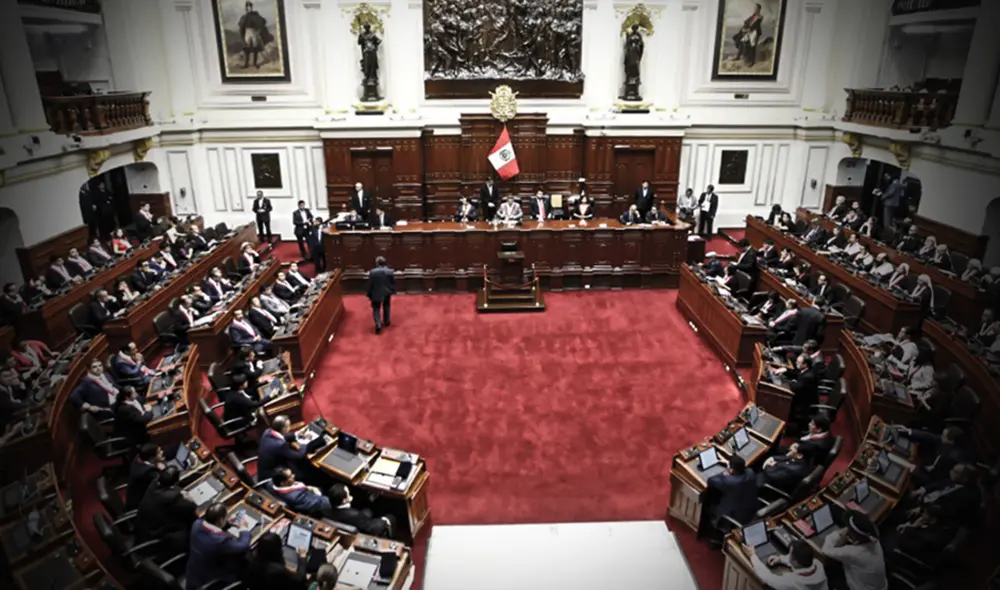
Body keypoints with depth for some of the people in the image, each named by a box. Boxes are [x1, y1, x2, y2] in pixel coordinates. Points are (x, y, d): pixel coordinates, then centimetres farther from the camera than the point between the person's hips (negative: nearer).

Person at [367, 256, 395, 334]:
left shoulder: (372, 272, -18)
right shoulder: (390, 272, -13)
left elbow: (370, 284, -11)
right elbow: (394, 283, -4)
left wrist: (369, 294, 2)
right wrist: (392, 291, 13)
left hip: (376, 293, -3)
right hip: (387, 293, 3)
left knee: (376, 309, 10)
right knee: (386, 307, 23)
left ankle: (378, 325, -5)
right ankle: (386, 322, 36)